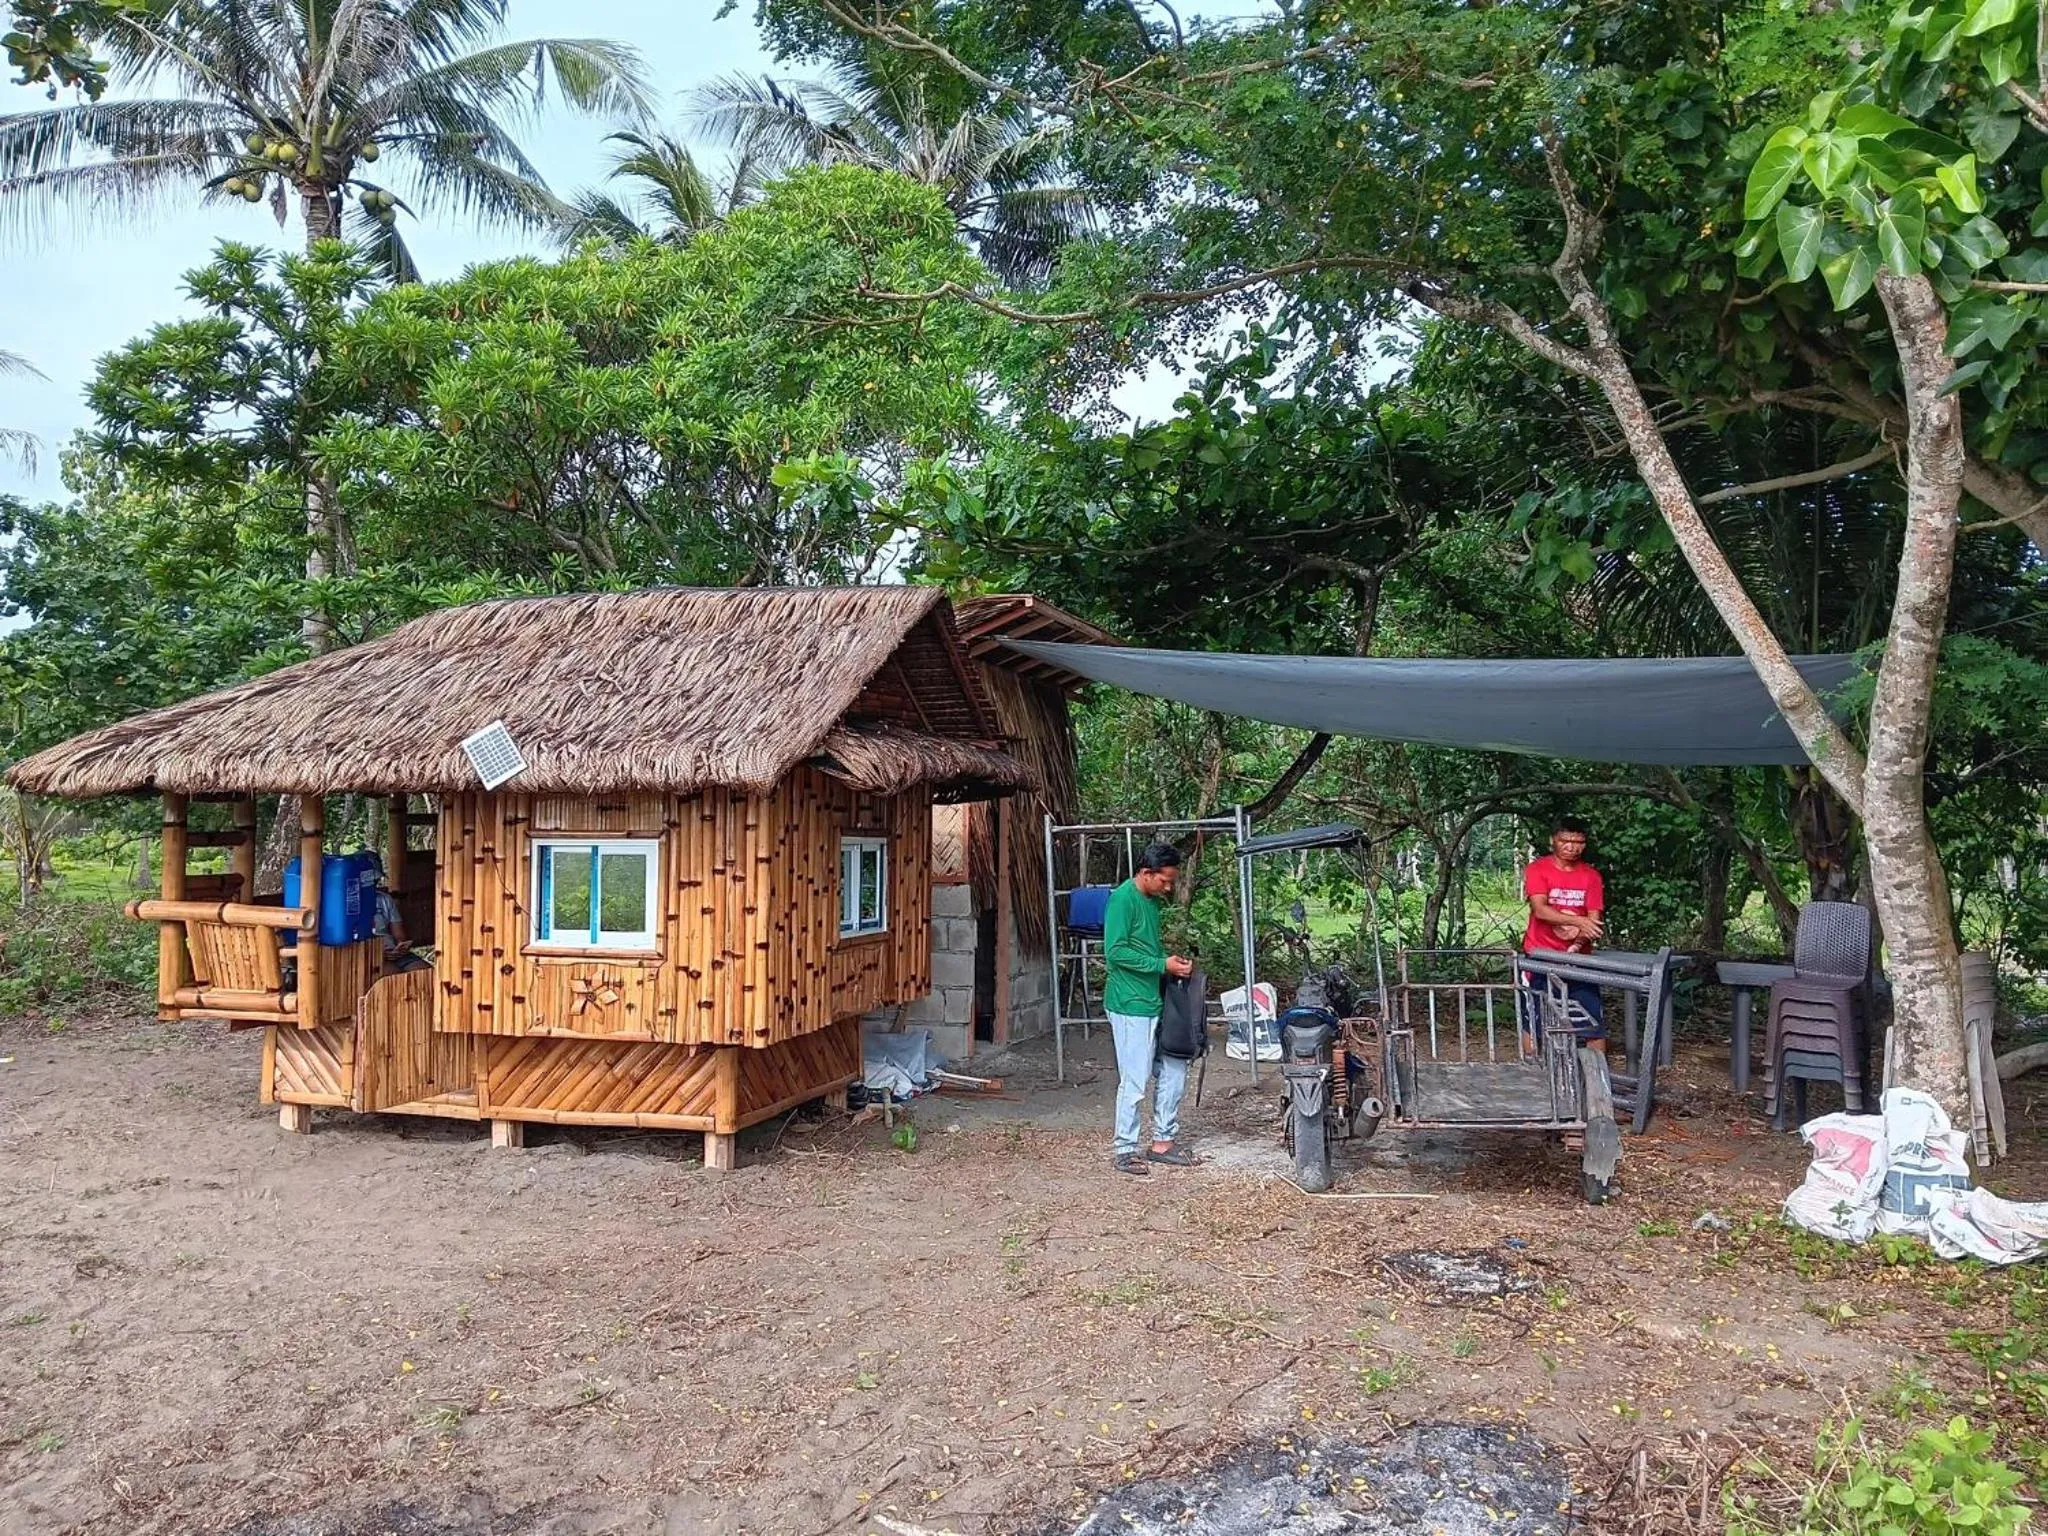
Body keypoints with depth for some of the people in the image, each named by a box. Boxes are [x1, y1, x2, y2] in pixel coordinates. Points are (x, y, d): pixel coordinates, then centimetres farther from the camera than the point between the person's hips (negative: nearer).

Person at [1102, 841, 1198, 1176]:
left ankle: (1162, 1142, 22)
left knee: (1174, 1072, 12)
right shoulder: (1123, 898, -14)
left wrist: (1172, 961, 5)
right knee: (1135, 1082, -3)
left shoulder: (1153, 900, 13)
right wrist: (1163, 965, -18)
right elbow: (1115, 951, -20)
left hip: (1156, 1002, 9)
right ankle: (1125, 1151, 8)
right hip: (1131, 1005, -9)